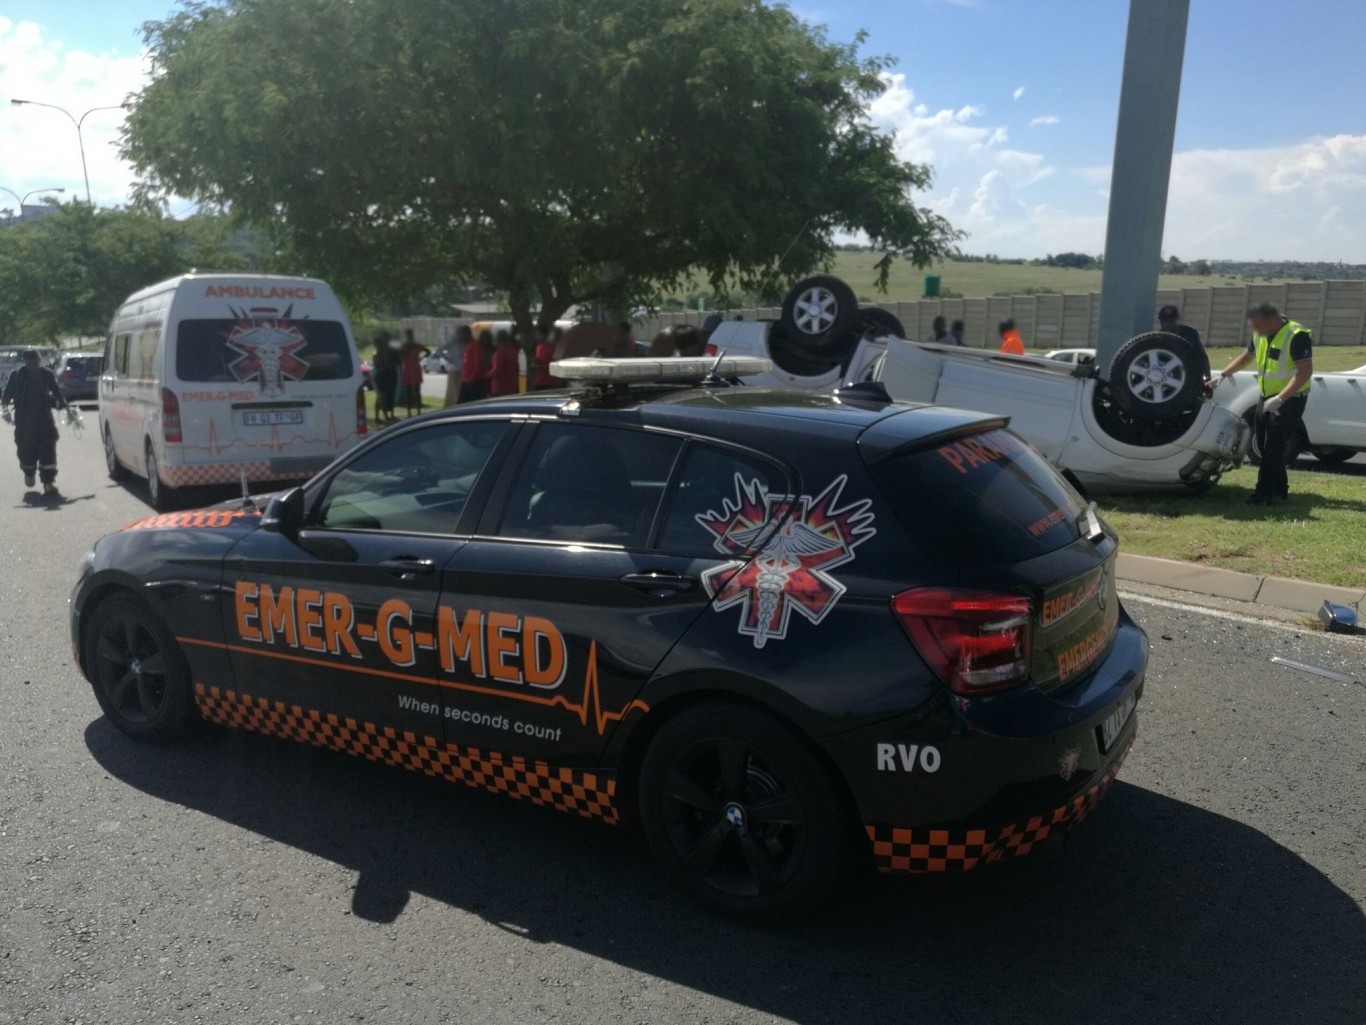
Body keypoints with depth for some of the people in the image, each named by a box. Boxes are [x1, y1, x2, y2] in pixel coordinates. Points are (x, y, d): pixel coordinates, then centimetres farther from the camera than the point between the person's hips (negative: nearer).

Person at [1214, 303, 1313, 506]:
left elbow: (1305, 372, -26)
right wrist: (1222, 376, 16)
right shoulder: (1261, 336, 4)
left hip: (1290, 399, -9)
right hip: (1267, 398, 9)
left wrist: (1280, 398, -31)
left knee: (1274, 448, -10)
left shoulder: (1297, 336, -21)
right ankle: (1280, 490, 22)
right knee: (1266, 446, 12)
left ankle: (1265, 494, -8)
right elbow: (1245, 357, 23)